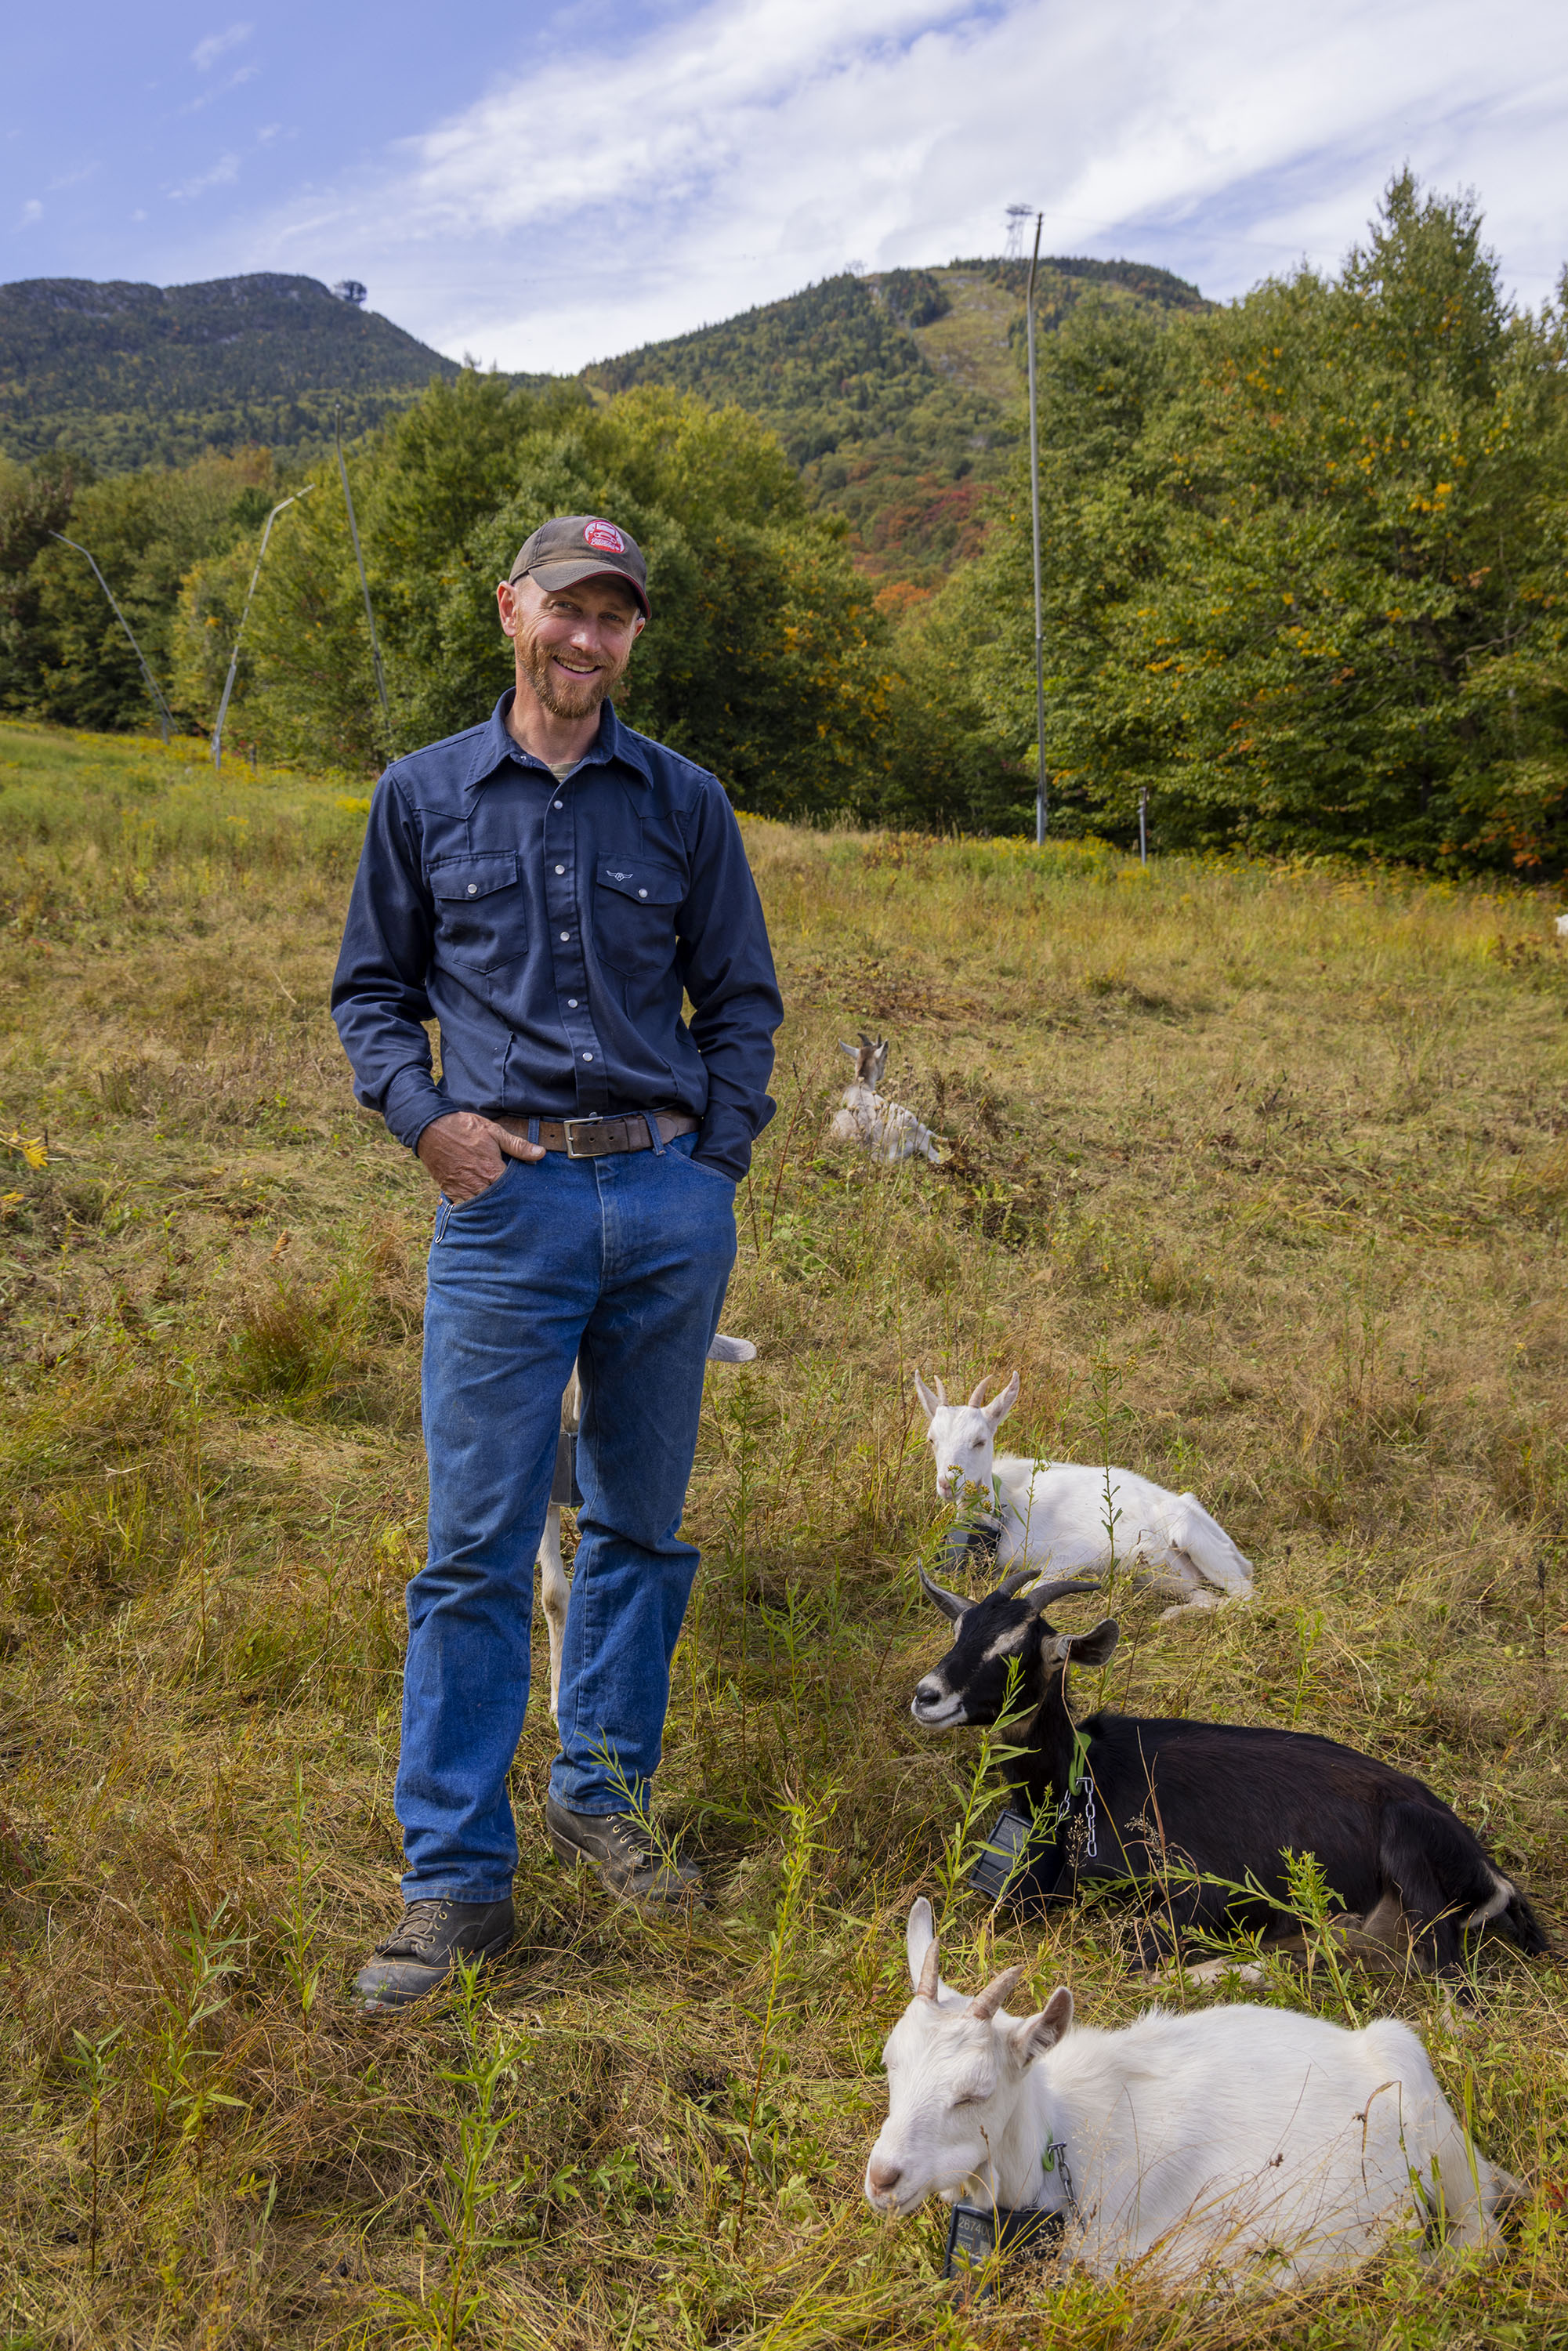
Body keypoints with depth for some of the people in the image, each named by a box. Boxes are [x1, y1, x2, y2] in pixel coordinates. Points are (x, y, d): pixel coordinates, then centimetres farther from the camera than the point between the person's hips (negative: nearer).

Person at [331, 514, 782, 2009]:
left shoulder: (685, 804, 9)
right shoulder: (424, 794, 8)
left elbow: (742, 1001, 13)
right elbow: (372, 985, 13)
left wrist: (715, 1164, 2)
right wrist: (424, 1115, -4)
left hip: (670, 1201, 2)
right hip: (505, 1202, -1)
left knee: (639, 1525, 11)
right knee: (477, 1548, -2)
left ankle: (605, 1796, 29)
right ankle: (455, 1878, 8)